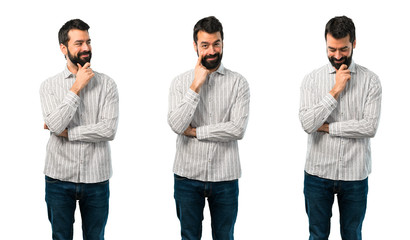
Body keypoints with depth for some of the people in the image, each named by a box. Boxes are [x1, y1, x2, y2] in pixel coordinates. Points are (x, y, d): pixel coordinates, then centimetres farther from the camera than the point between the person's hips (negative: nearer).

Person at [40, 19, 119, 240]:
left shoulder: (106, 84, -1)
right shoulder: (49, 85, 0)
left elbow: (109, 130, -12)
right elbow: (56, 125, -16)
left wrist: (66, 132, -11)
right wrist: (77, 87, -13)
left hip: (96, 179, 0)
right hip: (59, 179, 0)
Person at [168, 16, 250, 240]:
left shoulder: (238, 83, -2)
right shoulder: (180, 82, 1)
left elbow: (238, 129, -13)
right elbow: (177, 125, -13)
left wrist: (195, 132, -10)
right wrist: (196, 86, -14)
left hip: (225, 178, 0)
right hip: (188, 175, 1)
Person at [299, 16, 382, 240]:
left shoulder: (370, 80, -2)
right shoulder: (312, 79, -1)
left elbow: (370, 127, -13)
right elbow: (307, 123, -14)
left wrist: (326, 127, -10)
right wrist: (335, 91, -15)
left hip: (354, 173, 0)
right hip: (318, 171, 1)